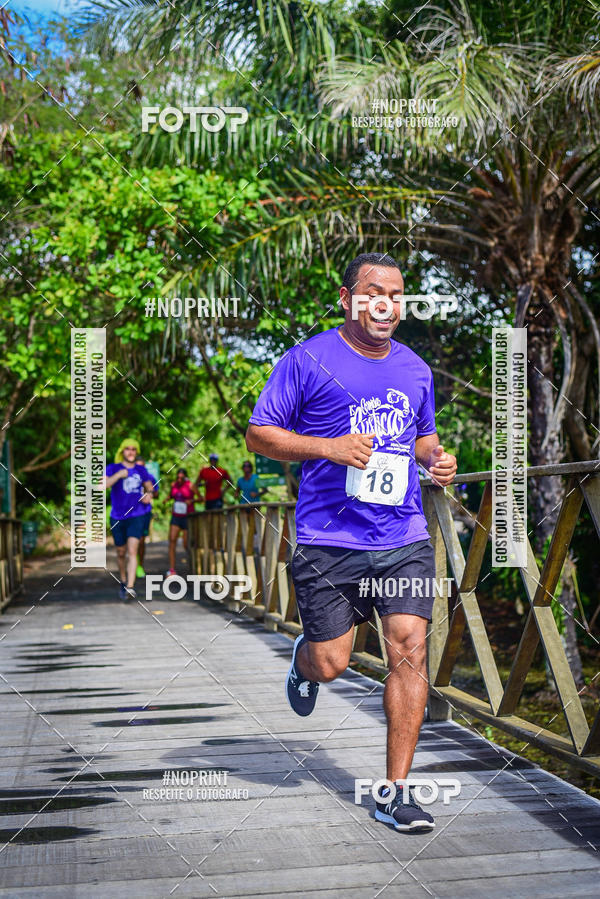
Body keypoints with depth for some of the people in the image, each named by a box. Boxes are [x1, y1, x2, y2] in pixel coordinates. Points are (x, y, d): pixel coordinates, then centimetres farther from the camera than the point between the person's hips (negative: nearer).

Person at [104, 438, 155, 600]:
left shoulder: (141, 470, 8)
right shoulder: (112, 468, -1)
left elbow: (149, 485, 25)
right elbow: (103, 485, -17)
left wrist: (149, 494, 3)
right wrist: (119, 475, -25)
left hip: (137, 515, 0)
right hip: (117, 517, 0)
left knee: (132, 551, -15)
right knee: (121, 553, 13)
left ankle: (130, 587, -22)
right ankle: (123, 582, 35)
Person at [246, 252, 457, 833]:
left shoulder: (415, 370, 13)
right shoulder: (308, 360, -3)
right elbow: (258, 435, -3)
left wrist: (435, 459, 4)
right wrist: (328, 447, -17)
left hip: (405, 540, 4)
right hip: (328, 541, -3)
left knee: (409, 650, -7)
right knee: (331, 664, 2)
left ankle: (395, 791, 4)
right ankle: (303, 660, 41)